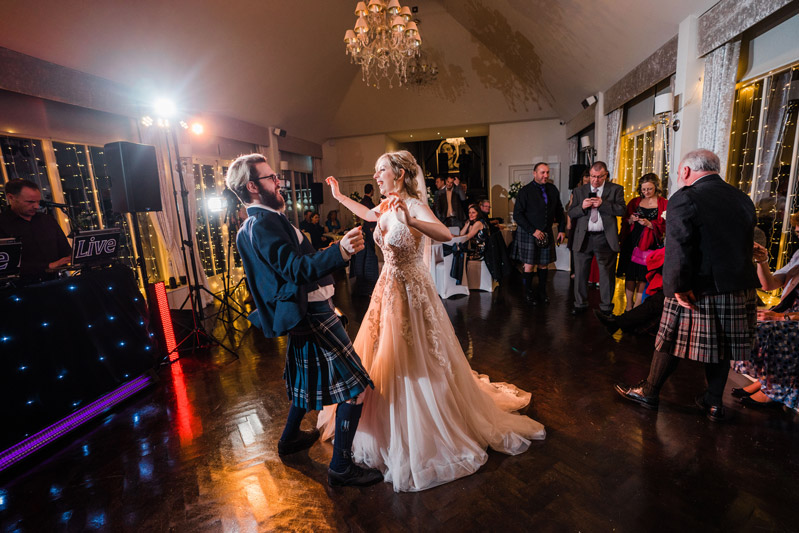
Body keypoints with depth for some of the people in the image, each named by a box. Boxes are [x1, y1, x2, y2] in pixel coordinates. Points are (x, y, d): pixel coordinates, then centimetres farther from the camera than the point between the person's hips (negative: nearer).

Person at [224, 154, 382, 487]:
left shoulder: (251, 226, 12)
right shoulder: (263, 224, -20)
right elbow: (297, 268, -33)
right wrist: (340, 252, -48)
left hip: (303, 315, 11)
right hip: (311, 315, -11)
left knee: (309, 380, 28)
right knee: (355, 386, -4)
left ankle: (290, 438, 46)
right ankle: (341, 467, 9)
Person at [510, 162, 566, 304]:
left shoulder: (553, 190, 7)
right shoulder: (525, 191, -8)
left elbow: (559, 211, 16)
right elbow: (517, 215, -12)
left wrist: (562, 229, 7)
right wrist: (533, 231, -16)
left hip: (547, 233, 5)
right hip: (528, 233, -4)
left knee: (544, 264, 9)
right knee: (529, 265, 0)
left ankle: (542, 292, 23)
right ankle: (528, 293, 14)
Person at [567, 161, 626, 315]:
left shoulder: (616, 189, 6)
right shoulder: (579, 191, 11)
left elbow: (622, 210, -6)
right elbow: (571, 213, 6)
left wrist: (602, 203, -16)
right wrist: (582, 207, -12)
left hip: (605, 239, -1)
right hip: (583, 238, 2)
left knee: (607, 274, 6)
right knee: (580, 273, 7)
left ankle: (606, 306, 20)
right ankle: (580, 304, 22)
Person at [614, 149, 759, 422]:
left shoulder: (684, 199, -15)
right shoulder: (743, 199, 8)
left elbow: (678, 249, -24)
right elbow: (747, 245, 13)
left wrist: (678, 288, -18)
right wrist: (736, 276, 20)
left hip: (698, 292, -6)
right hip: (739, 291, 6)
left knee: (671, 343, 9)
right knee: (720, 348, 19)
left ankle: (648, 392, 25)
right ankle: (714, 402, 31)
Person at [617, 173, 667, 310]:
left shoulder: (663, 204, 4)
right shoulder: (635, 202, 13)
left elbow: (665, 226, -1)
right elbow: (624, 221, 15)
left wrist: (649, 224, -15)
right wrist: (631, 220, -6)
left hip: (650, 244, -2)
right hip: (632, 241, 2)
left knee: (643, 276, -3)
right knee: (630, 274, 3)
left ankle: (637, 306, 5)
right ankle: (629, 305, 11)